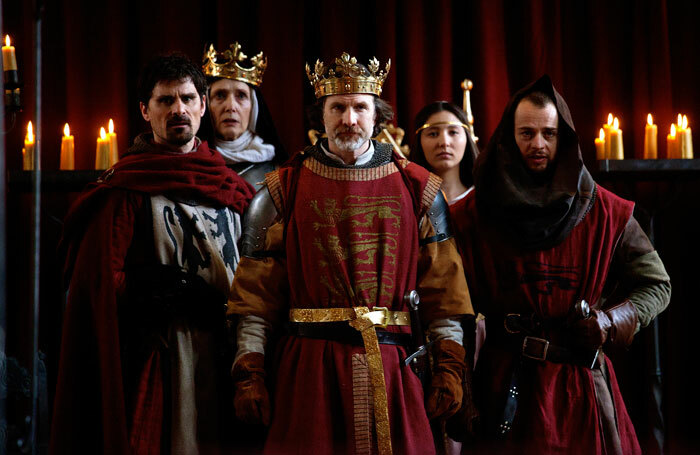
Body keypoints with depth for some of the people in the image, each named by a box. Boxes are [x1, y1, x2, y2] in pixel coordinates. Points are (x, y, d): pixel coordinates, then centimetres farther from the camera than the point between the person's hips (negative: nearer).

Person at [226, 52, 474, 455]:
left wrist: (450, 368, 1)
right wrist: (249, 375, -3)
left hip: (394, 370, 1)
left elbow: (444, 283, 8)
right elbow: (255, 290, 4)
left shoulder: (418, 188, 8)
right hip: (309, 371, -1)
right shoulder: (283, 190, 5)